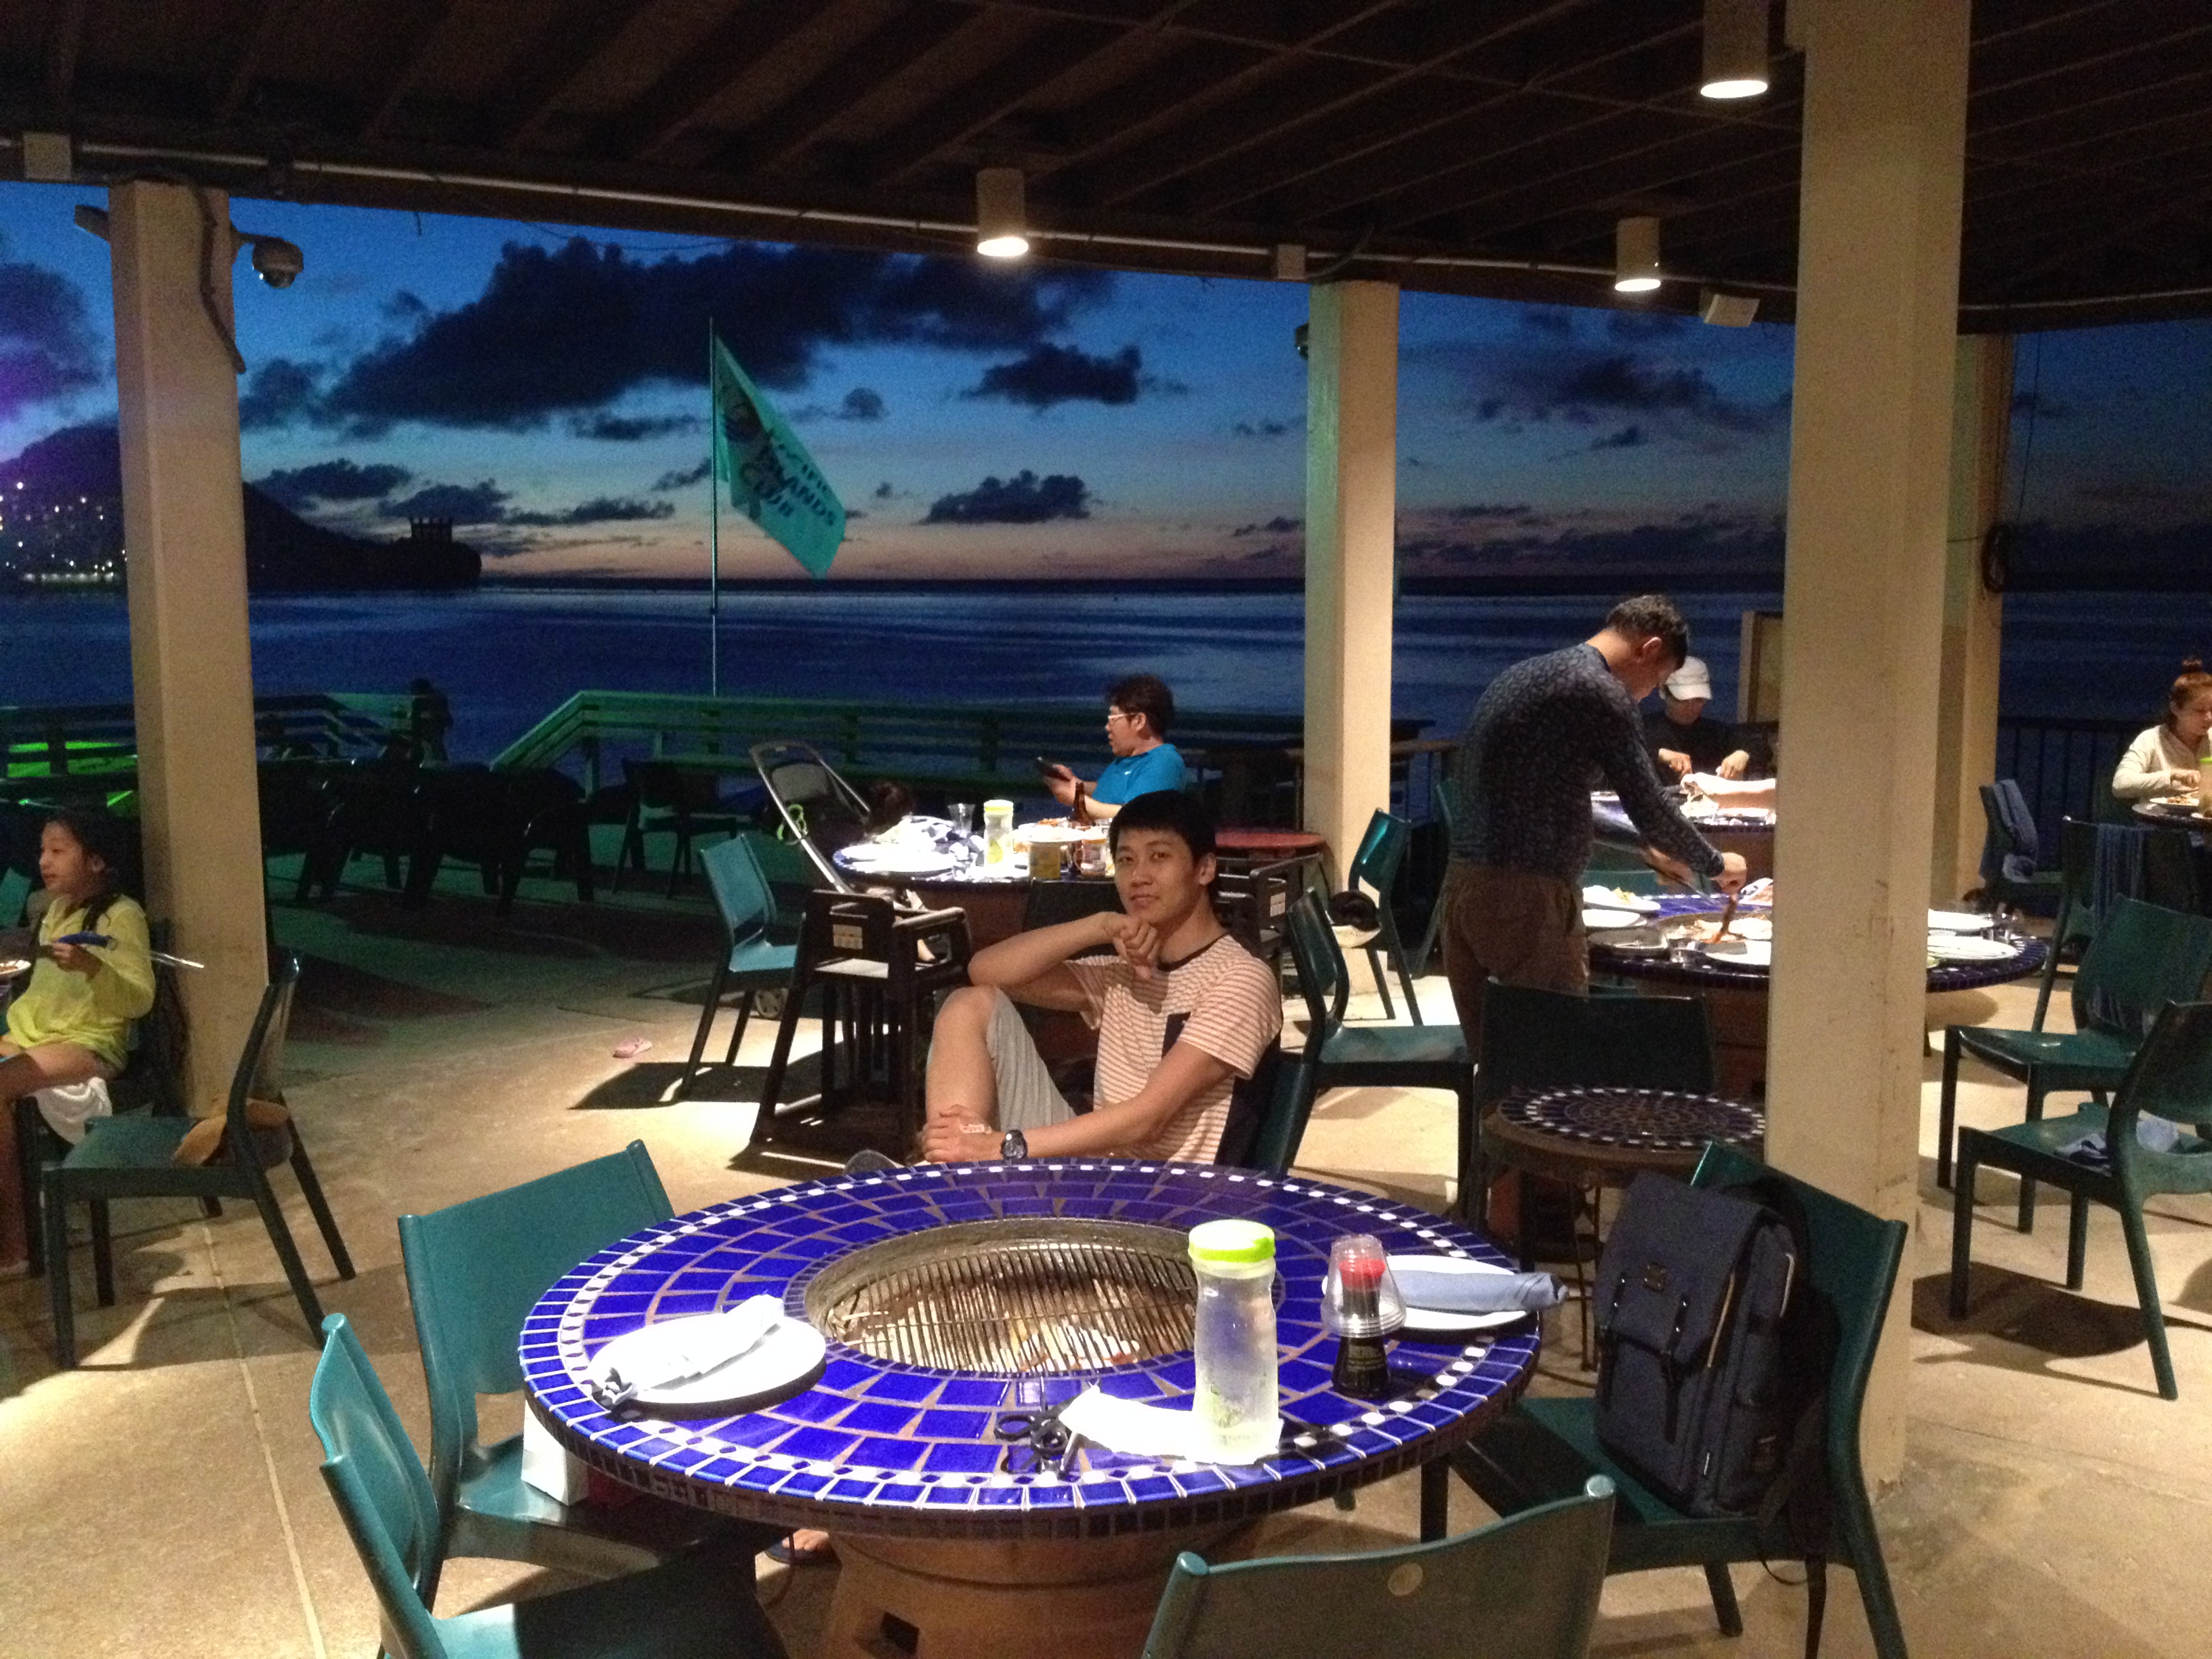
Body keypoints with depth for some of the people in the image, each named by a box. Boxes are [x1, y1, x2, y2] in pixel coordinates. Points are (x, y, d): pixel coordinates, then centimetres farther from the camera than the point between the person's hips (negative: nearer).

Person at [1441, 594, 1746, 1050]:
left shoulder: (1521, 675, 21)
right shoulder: (1599, 691, -8)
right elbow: (1647, 803, -6)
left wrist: (1647, 849, 34)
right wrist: (1716, 864, 11)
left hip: (1463, 885, 9)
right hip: (1526, 896, -9)